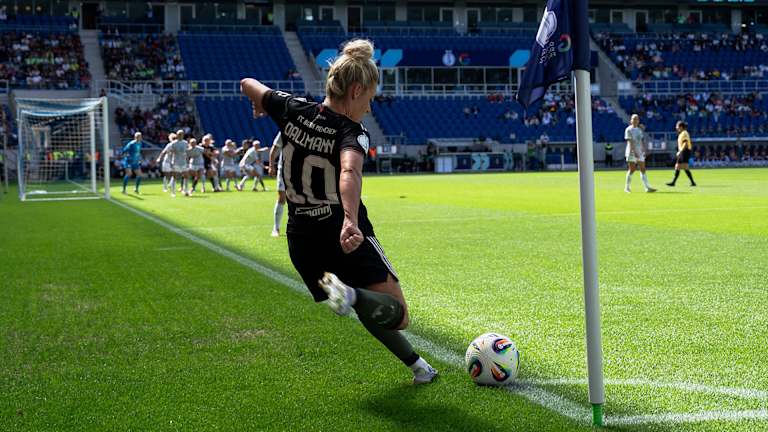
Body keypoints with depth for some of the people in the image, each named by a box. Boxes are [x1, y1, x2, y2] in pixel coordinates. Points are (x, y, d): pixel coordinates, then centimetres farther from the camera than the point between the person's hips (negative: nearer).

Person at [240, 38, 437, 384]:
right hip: (347, 239, -7)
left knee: (373, 310, 24)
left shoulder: (292, 111, 0)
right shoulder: (352, 133, -16)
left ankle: (415, 364, 30)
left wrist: (260, 107, 38)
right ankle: (350, 293, -31)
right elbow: (350, 172, -38)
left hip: (302, 243, 7)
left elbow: (248, 85, 16)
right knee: (396, 314, -3)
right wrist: (351, 221, -52)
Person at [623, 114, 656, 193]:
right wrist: (634, 151, -24)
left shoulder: (639, 130, 15)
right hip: (632, 152, -6)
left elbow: (642, 141, 17)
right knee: (631, 170, -5)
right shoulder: (629, 130, -6)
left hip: (639, 152, 6)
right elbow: (630, 142, -15)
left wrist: (644, 150, 7)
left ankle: (647, 187, -3)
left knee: (643, 170, 1)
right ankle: (627, 187, 6)